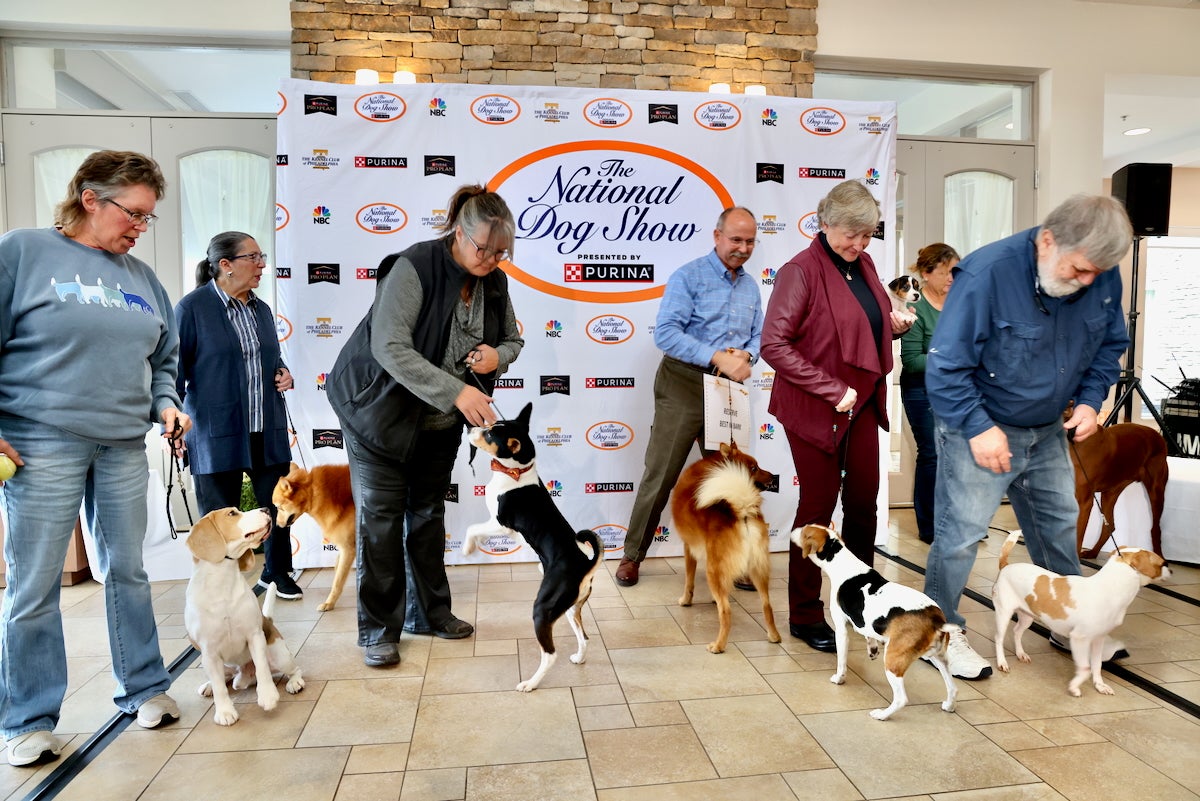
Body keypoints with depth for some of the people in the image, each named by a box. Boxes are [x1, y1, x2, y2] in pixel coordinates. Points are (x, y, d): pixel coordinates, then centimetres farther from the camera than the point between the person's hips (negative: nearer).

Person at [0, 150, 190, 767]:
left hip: (125, 447, 5)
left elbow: (161, 358, 20)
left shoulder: (141, 276, 12)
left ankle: (143, 688, 25)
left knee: (126, 572, 12)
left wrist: (165, 403, 3)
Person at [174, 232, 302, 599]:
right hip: (216, 432, -6)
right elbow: (175, 369, -6)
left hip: (267, 431, 6)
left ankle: (277, 573, 31)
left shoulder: (261, 309, 13)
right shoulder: (192, 307, -7)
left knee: (278, 506, 11)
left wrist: (284, 374, 3)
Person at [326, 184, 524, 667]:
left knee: (428, 513, 14)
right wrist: (457, 392, -39)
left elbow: (513, 340, 9)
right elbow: (390, 347, -32)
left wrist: (498, 355, -17)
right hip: (382, 411, -6)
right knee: (380, 518, -1)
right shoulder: (415, 267, -24)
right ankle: (378, 631, 11)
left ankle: (430, 613, 27)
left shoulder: (495, 282, -4)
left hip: (441, 422, 6)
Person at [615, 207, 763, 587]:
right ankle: (632, 555, 17)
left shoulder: (751, 286, 11)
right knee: (660, 474, 1)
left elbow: (758, 338, 13)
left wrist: (745, 356, -11)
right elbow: (666, 332, -19)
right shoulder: (688, 277, -8)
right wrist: (717, 357, -26)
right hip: (683, 386, -5)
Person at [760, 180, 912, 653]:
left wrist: (893, 325, 2)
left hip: (863, 402, 7)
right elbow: (774, 345, -19)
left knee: (863, 502, 11)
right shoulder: (802, 271, -13)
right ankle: (805, 616, 15)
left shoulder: (864, 265, 10)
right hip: (816, 409, -7)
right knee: (818, 506, 1)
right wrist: (833, 390, -20)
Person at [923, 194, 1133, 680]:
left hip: (1048, 431, 7)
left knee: (1059, 525, 19)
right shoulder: (987, 273, -26)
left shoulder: (1103, 278, -6)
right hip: (980, 430, -6)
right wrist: (978, 427, -23)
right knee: (961, 534, -2)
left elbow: (1111, 345, 11)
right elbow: (945, 365, -23)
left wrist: (1091, 400, -4)